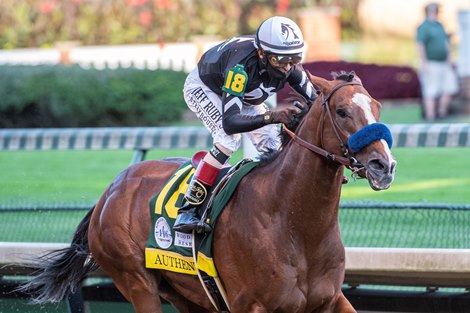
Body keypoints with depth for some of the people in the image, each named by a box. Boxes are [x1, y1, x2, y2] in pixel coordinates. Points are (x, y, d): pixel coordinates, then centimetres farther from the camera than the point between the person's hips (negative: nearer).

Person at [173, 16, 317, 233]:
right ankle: (187, 210, -29)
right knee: (229, 138, -29)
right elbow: (229, 122, -52)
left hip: (244, 95, 7)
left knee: (272, 146, -7)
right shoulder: (242, 65, -46)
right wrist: (273, 116, -63)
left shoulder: (289, 66, -27)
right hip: (203, 87, -7)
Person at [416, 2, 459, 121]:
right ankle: (430, 116, -7)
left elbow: (446, 44, 22)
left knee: (450, 88, 2)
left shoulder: (439, 26, 16)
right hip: (431, 65, -8)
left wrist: (449, 61, 18)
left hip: (444, 64, 8)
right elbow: (420, 46, -16)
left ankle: (442, 112, 12)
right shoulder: (423, 27, -9)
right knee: (430, 92, -8)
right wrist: (424, 64, -20)